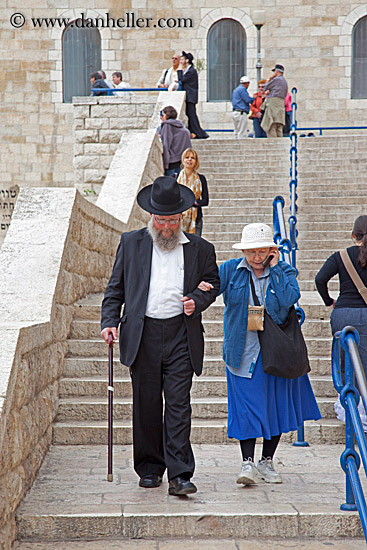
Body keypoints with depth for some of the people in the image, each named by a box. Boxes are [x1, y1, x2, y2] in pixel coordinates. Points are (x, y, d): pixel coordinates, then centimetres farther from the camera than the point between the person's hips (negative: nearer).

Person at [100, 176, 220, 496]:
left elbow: (213, 284, 17)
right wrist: (110, 321, -1)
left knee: (179, 405, -6)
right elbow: (115, 288, 12)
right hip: (143, 335, 1)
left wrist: (198, 300, -4)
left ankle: (180, 474, -4)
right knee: (146, 406, 7)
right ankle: (149, 469, 21)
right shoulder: (131, 243, 9)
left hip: (181, 335, -1)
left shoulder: (200, 248, 8)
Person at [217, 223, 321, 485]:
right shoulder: (231, 270, 1)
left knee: (277, 403, 7)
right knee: (246, 404, -6)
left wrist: (274, 269, -13)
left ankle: (267, 461, 21)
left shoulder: (285, 271, 0)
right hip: (243, 351, -1)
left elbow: (289, 299, -16)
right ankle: (248, 463, -3)